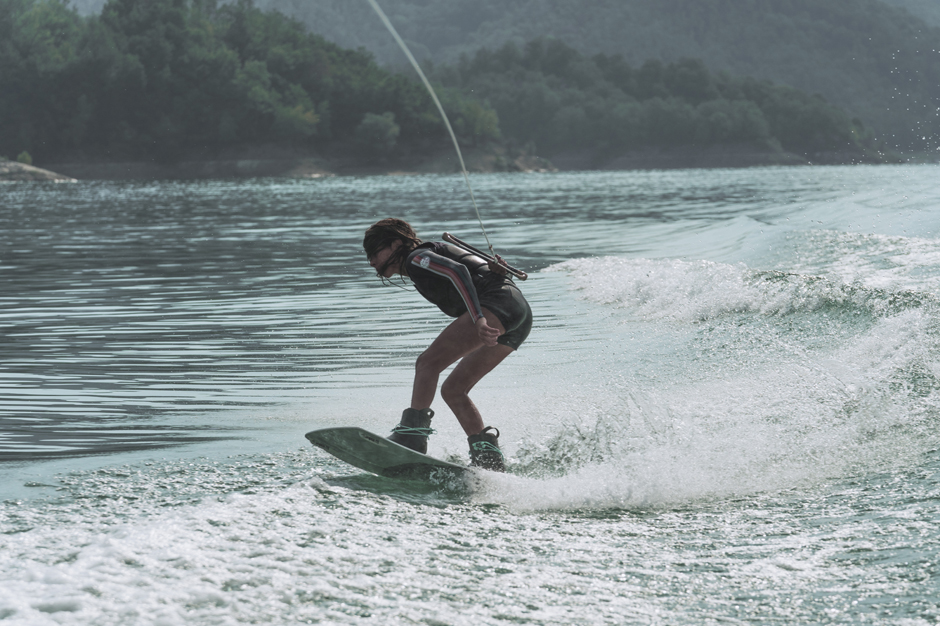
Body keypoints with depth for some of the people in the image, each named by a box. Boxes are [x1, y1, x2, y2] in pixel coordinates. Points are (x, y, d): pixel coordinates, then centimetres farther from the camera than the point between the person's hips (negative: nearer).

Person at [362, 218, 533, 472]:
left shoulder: (416, 258, 1)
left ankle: (412, 433, -27)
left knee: (428, 361, -17)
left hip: (499, 302, -10)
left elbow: (457, 272, -16)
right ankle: (487, 457, 1)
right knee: (452, 390, 10)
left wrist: (478, 318, -27)